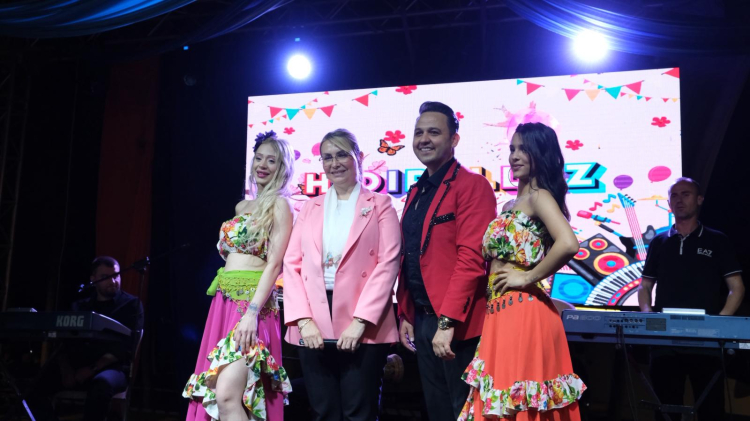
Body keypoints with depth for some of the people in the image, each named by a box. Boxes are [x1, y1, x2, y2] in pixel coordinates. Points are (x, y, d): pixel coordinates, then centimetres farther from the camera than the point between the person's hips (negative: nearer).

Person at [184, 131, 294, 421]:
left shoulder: (279, 205, -4)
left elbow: (274, 264, -13)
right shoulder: (242, 206, 19)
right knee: (212, 397, 8)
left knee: (227, 395, -18)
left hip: (252, 301, -8)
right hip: (224, 301, 8)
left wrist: (252, 311, -22)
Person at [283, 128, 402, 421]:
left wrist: (360, 321, -14)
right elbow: (292, 265, 8)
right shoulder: (310, 208, 16)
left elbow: (388, 264, -5)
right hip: (314, 326, 3)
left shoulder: (379, 205, 6)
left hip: (363, 326, -3)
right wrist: (303, 320, -6)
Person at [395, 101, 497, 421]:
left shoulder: (472, 185, -11)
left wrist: (447, 321, -23)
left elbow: (471, 258, -19)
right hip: (421, 321, 8)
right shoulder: (416, 192, 15)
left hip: (455, 324, -8)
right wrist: (405, 315, 13)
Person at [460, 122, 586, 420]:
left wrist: (529, 277, -16)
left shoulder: (539, 196, -8)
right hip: (501, 313, 9)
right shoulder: (509, 207, 17)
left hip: (523, 315, -8)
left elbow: (568, 244, -25)